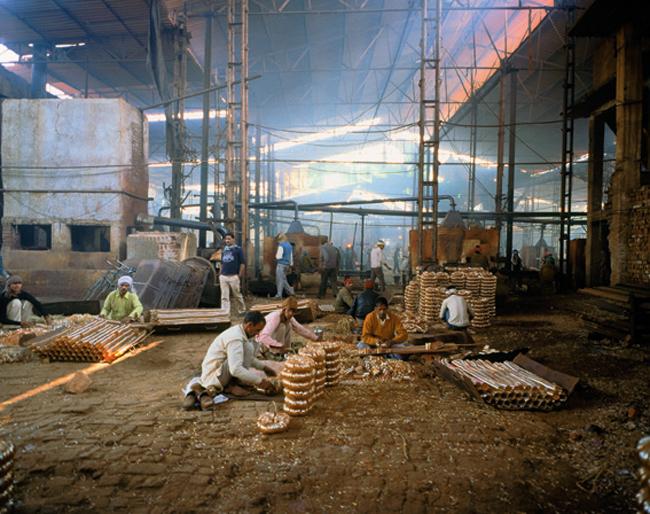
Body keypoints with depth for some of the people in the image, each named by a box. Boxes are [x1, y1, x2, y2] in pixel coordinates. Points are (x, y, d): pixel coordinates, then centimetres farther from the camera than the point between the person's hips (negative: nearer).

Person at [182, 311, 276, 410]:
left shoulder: (239, 332, 9)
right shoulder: (235, 338, -22)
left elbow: (249, 358, 26)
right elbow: (236, 369, -32)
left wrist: (264, 368, 17)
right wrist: (259, 381, -27)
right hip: (214, 377, -10)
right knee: (248, 346, -19)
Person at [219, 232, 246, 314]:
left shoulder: (238, 249, -3)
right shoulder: (224, 250, 14)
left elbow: (242, 263, -5)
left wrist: (239, 276, -9)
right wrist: (220, 274, 12)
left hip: (233, 276, -5)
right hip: (223, 276, 5)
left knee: (237, 295, 9)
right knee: (224, 297, 1)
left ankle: (242, 309, 30)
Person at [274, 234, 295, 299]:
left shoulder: (281, 246, -13)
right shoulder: (289, 245, 12)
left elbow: (278, 256, -17)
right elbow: (291, 256, 19)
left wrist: (276, 256, 5)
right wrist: (291, 264, 26)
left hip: (281, 264, -8)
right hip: (286, 264, 8)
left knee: (280, 279, -3)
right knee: (283, 279, 16)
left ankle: (279, 294, -1)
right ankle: (290, 290, 10)